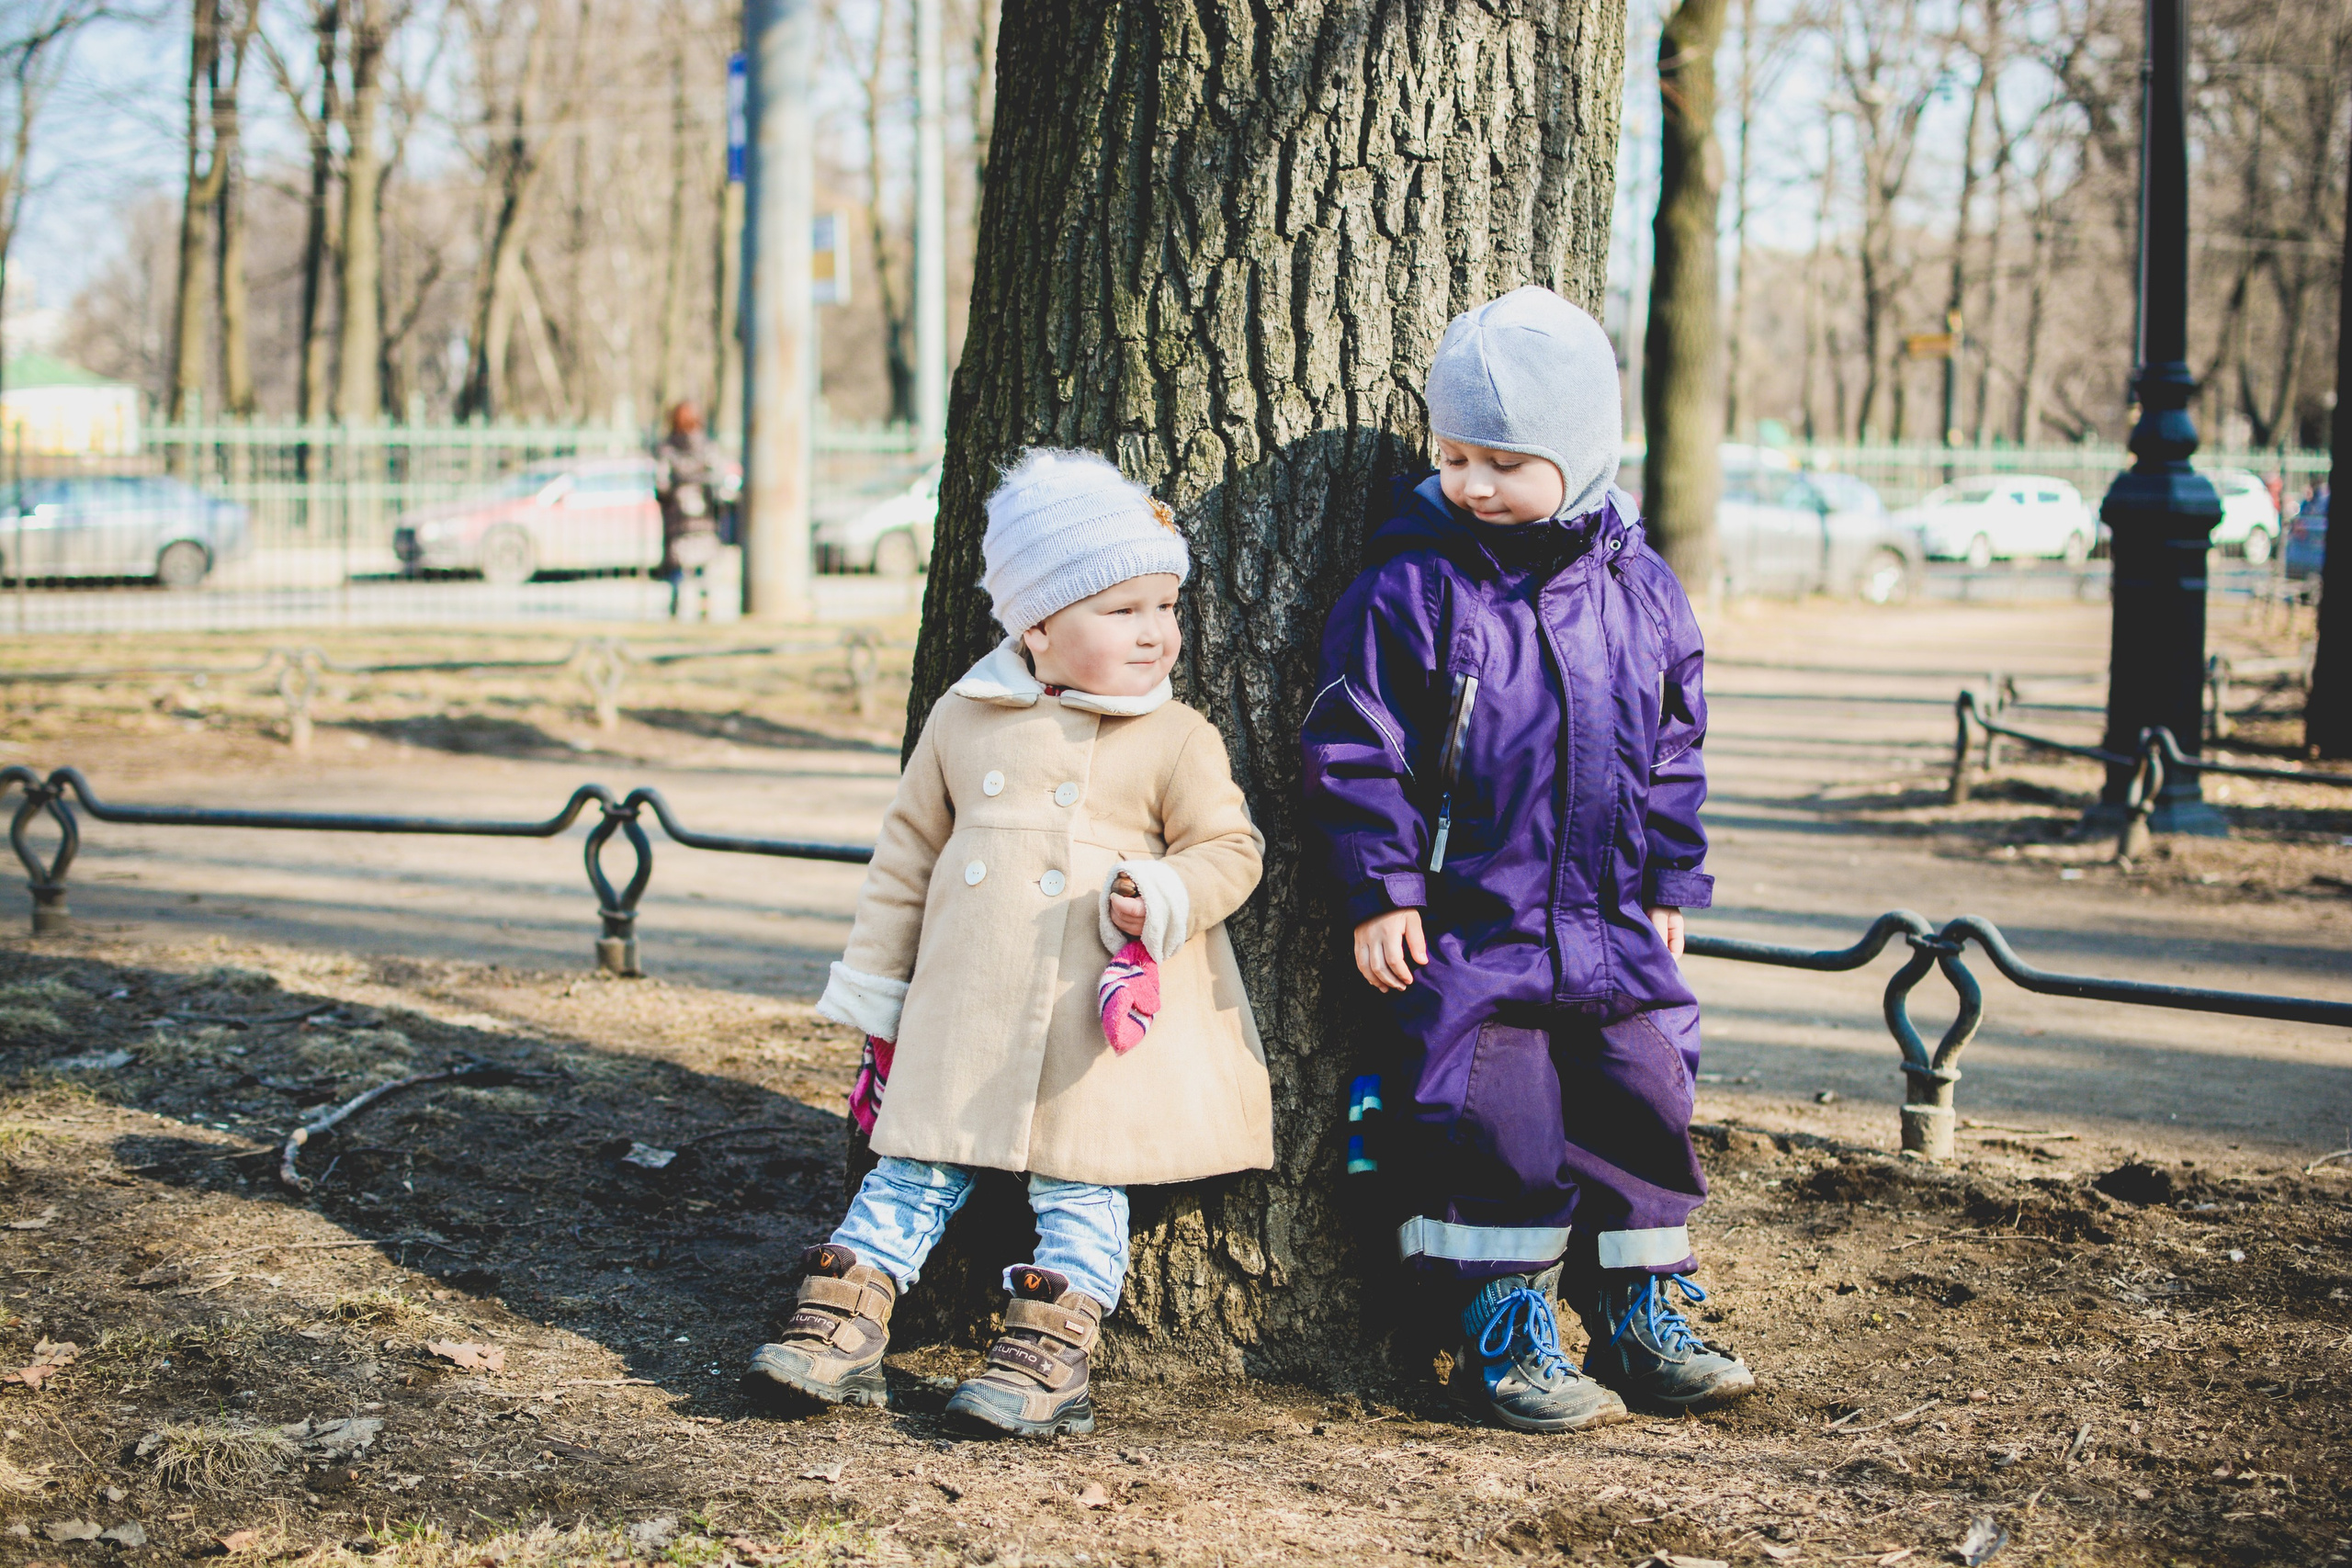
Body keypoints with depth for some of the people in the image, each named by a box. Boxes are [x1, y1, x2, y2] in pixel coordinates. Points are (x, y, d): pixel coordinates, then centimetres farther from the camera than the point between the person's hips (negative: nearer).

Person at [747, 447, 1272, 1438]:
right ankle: (840, 1329, 7)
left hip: (1101, 1019, -2)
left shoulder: (1178, 741, -1)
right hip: (966, 1015, 2)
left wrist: (1170, 895, -20)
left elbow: (1227, 845, 2)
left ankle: (1050, 1358, 5)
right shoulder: (964, 721, 6)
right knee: (915, 1169, 5)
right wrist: (872, 985, 14)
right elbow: (908, 853, 14)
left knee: (1080, 1186, 0)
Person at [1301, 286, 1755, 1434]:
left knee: (1642, 1104, 8)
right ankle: (1505, 1338, 8)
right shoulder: (1412, 587, -8)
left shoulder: (1638, 589, 5)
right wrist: (1380, 889, -10)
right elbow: (1356, 747, -7)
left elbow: (1673, 748, 14)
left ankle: (1645, 1318, 22)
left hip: (1612, 925, 5)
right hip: (1467, 923, -4)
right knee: (1495, 1121, -5)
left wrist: (1670, 883, 13)